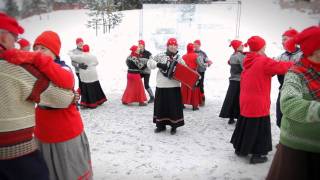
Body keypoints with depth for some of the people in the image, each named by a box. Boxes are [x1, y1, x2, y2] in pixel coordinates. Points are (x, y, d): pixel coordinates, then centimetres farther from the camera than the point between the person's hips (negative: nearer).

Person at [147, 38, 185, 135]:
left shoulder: (179, 58, 7)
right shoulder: (160, 56, 2)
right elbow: (150, 63, -2)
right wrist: (158, 64, -20)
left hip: (174, 86, 0)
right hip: (161, 86, 0)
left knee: (174, 106, 3)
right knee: (160, 105, 8)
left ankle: (174, 126, 20)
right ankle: (161, 125, 24)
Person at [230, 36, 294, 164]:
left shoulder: (248, 62, 6)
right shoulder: (264, 61, -16)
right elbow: (282, 67, -12)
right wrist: (295, 64, 4)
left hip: (245, 101, 8)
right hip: (258, 103, -8)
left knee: (245, 125, 18)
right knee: (259, 128, 4)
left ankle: (240, 148, 31)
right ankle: (257, 155, 12)